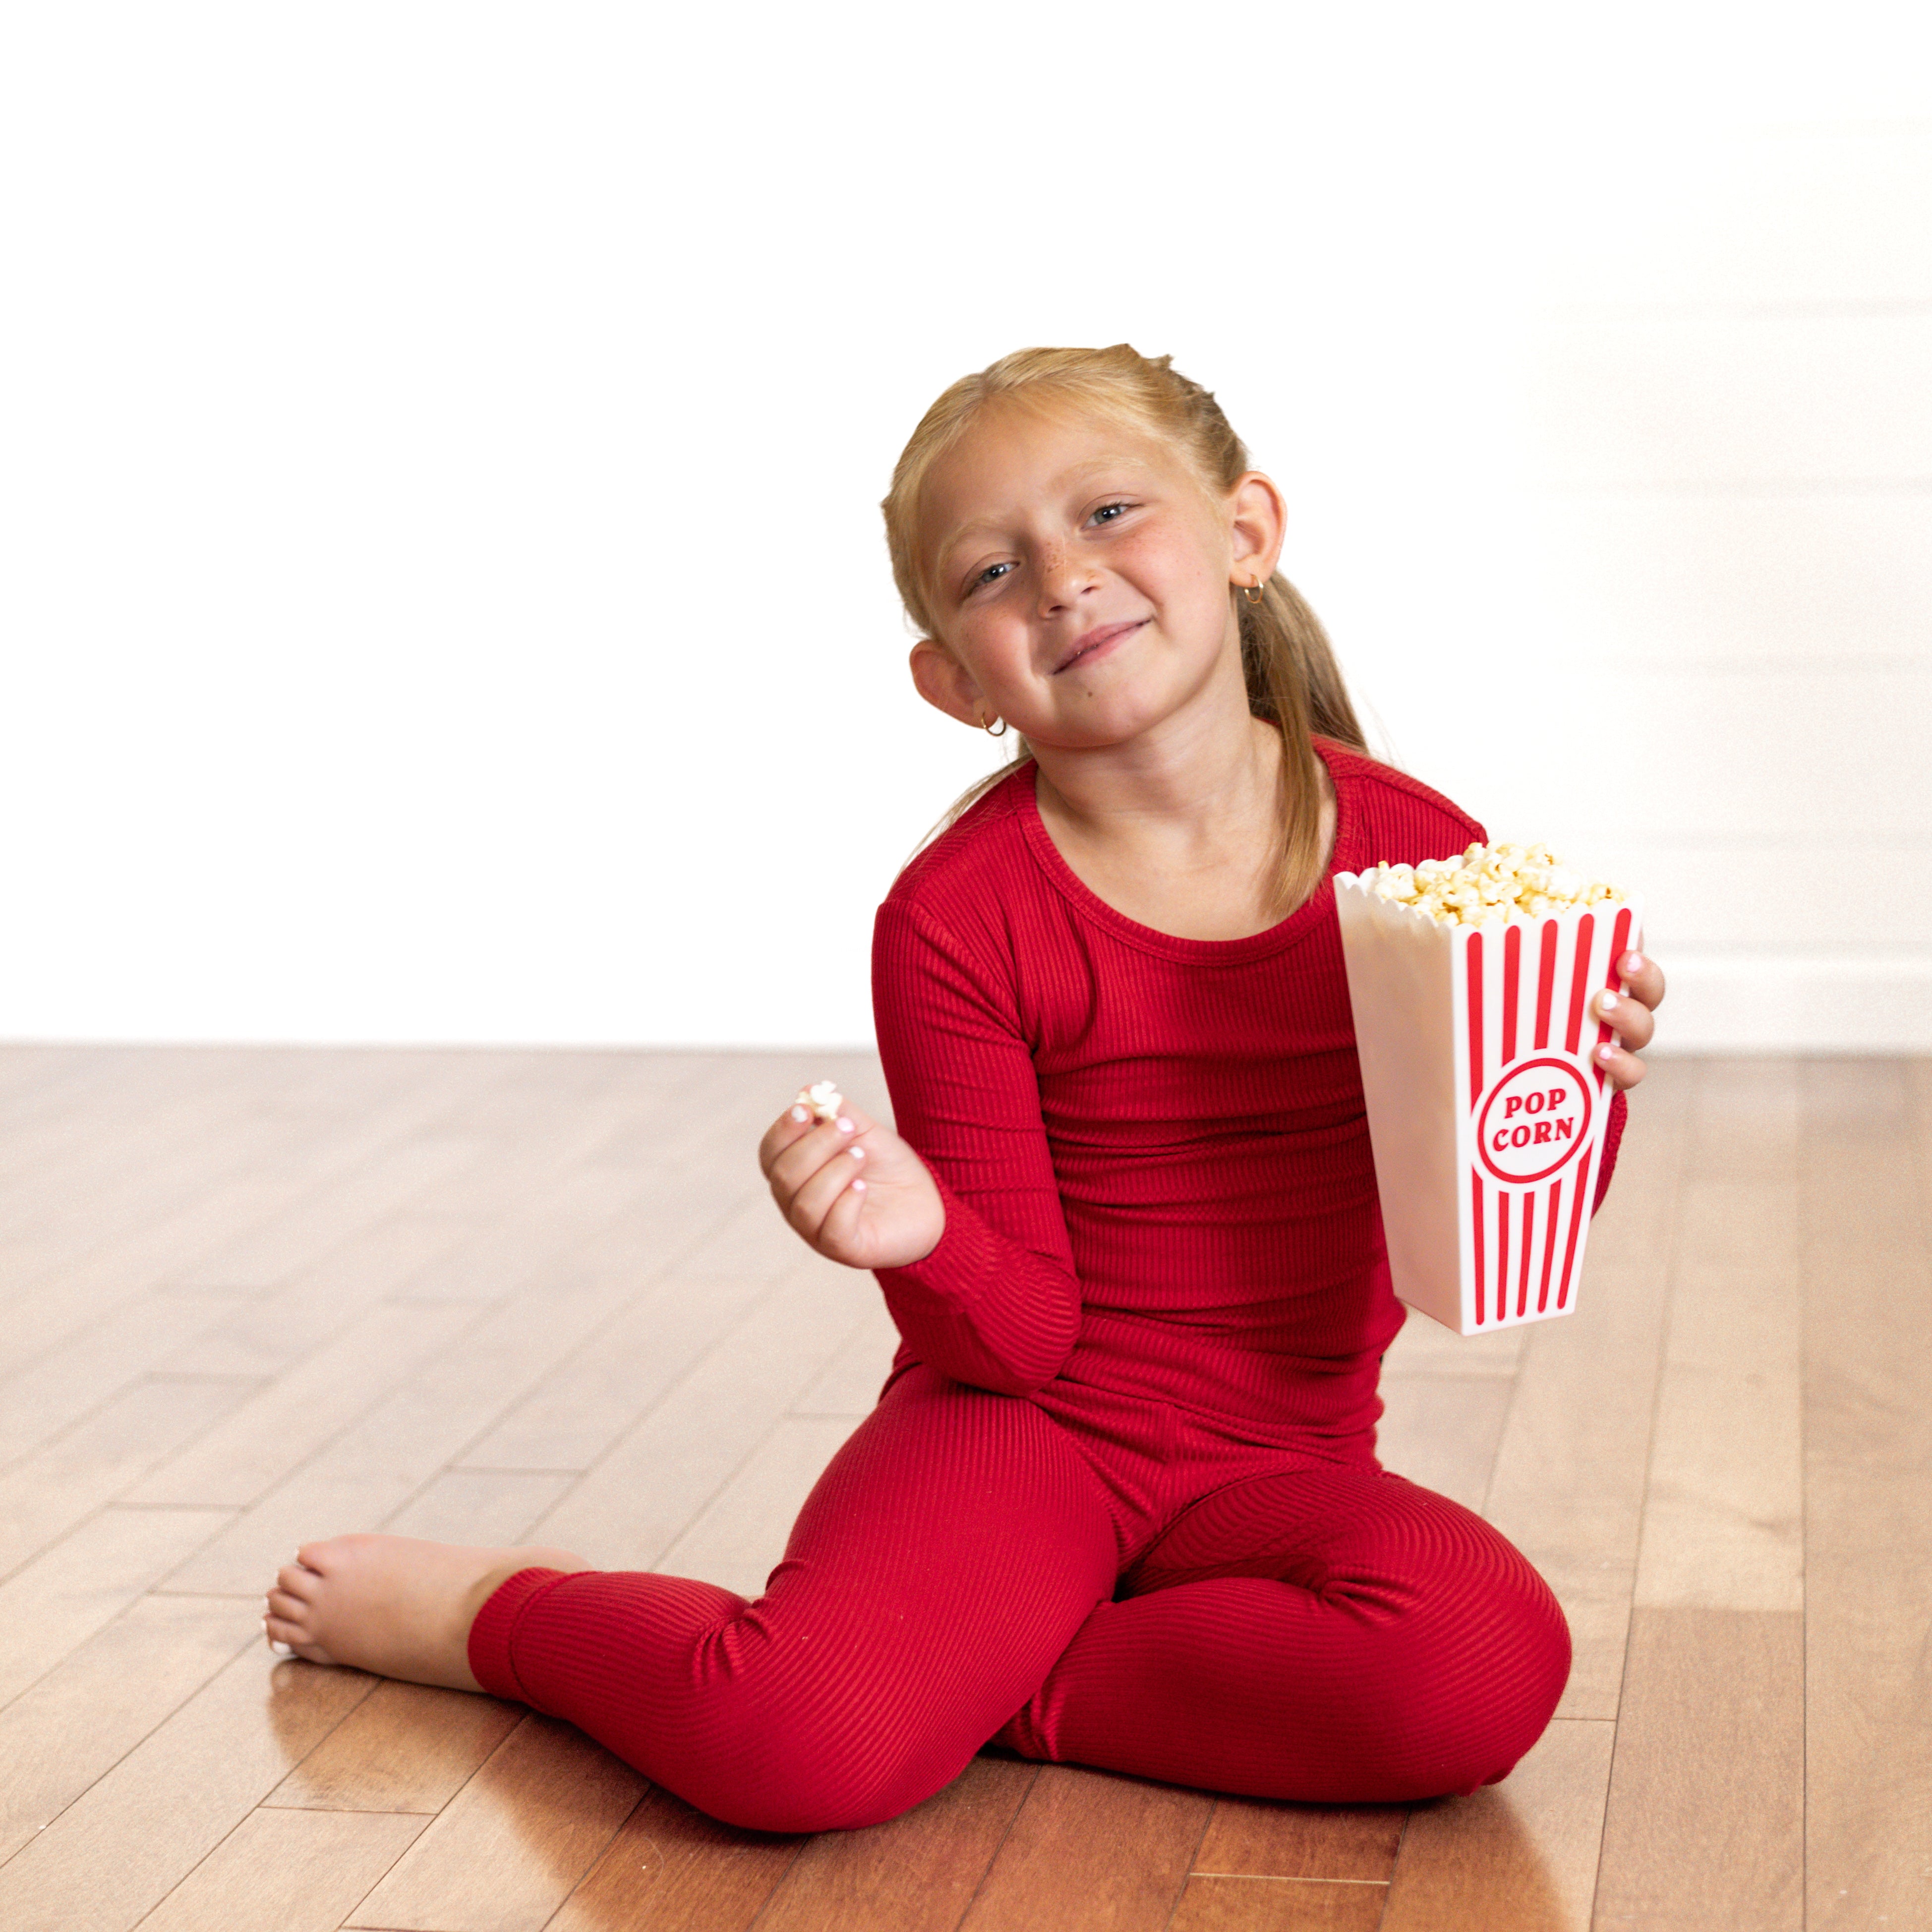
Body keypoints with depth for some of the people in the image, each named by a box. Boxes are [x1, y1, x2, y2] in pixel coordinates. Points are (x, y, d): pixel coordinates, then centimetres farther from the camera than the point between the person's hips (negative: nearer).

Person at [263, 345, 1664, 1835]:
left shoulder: (1420, 856, -5)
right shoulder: (959, 919, -11)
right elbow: (1023, 1338, -8)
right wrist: (928, 1240, -29)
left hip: (1280, 1468, 3)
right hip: (1022, 1428, -2)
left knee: (1488, 1672, -30)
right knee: (788, 1742, -29)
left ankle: (970, 1674, -10)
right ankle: (491, 1610, 6)